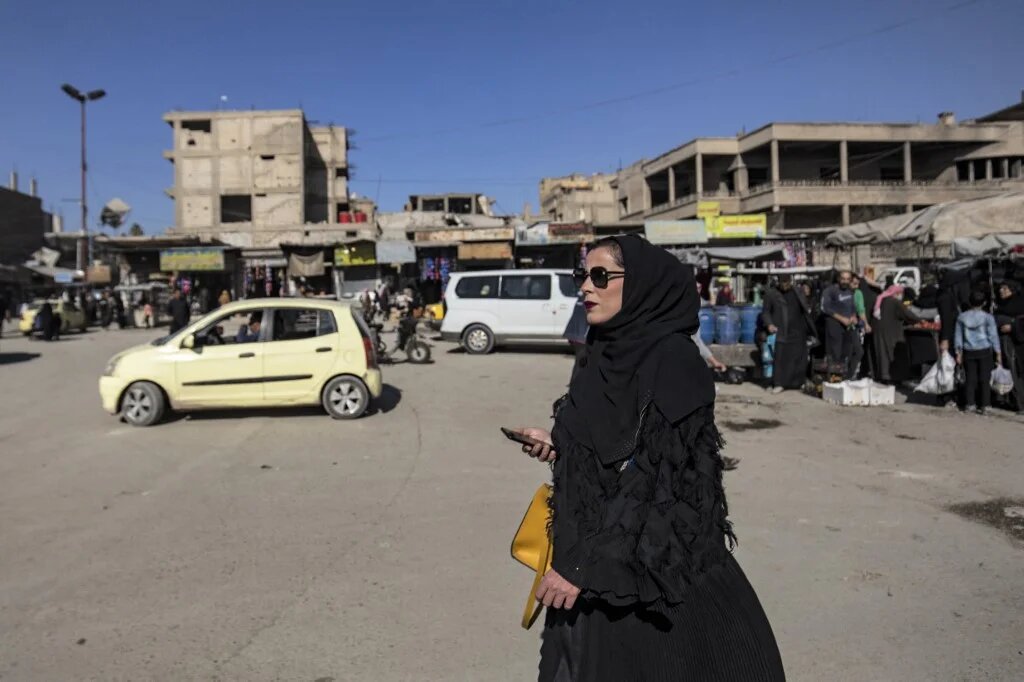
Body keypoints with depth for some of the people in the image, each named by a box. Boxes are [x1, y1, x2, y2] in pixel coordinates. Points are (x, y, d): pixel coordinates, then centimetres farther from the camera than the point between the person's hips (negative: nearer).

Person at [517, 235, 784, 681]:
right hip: (591, 554, 8)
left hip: (653, 565, -7)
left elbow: (657, 477, -23)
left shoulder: (673, 361, -18)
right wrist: (560, 448, 4)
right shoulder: (604, 353, 6)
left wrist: (586, 565, -23)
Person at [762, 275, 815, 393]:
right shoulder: (771, 293, 2)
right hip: (782, 332, -4)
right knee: (781, 358, -7)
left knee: (799, 358, 8)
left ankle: (799, 382, 21)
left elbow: (805, 308, 23)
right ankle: (779, 384, -2)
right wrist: (769, 324, -14)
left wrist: (808, 309, 0)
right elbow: (765, 312, 2)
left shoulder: (798, 292, 13)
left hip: (798, 331, 4)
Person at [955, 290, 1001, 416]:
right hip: (985, 351, -2)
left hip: (969, 352, 2)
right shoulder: (988, 317, -5)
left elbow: (958, 337, 5)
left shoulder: (962, 317, 2)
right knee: (984, 379, 3)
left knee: (971, 378, 9)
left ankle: (969, 404, 9)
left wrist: (959, 353, 12)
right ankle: (984, 406, 3)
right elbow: (993, 336, -4)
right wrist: (998, 354, 1)